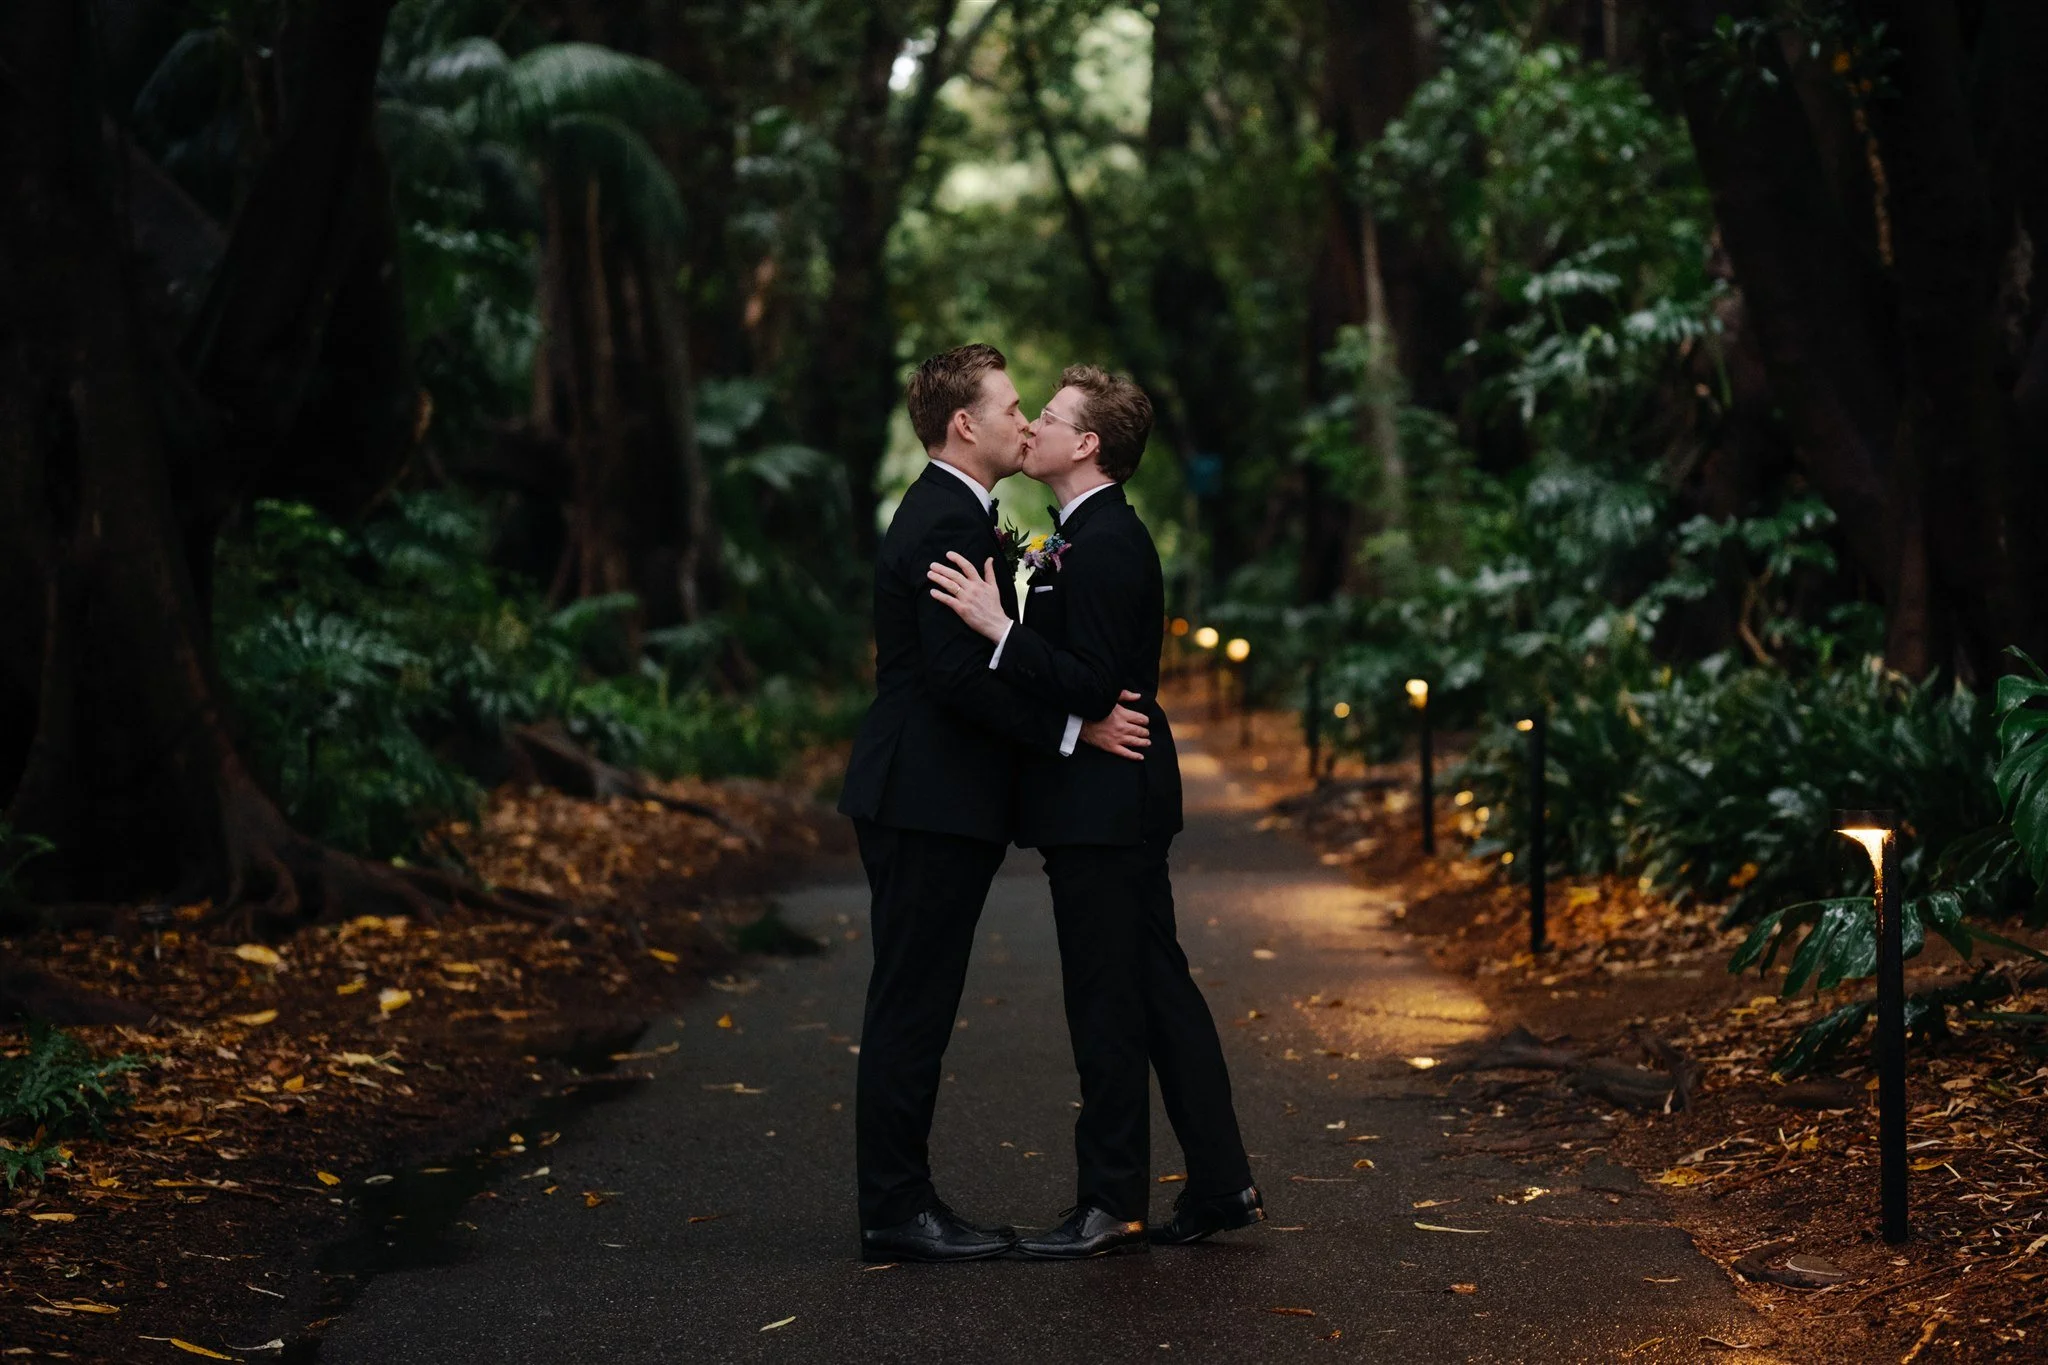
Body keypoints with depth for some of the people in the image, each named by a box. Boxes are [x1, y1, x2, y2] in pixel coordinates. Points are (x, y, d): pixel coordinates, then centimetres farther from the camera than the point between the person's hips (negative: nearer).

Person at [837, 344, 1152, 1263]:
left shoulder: (950, 516, 18)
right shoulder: (948, 523, -16)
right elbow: (958, 673, -23)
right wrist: (1076, 728, -18)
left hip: (926, 801, 11)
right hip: (928, 805, -11)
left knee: (913, 1009, 12)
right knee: (912, 1008, -5)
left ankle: (899, 1202, 18)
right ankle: (896, 1213, -1)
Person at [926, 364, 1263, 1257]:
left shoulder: (1101, 546, -18)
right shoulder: (1093, 536, 16)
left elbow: (1094, 685, -23)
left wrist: (999, 629, -26)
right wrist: (1016, 589, 14)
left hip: (1100, 807, -11)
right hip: (1117, 802, 11)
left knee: (1107, 1002, -4)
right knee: (1159, 986, 12)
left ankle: (1112, 1206, 3)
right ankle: (1222, 1185, 17)